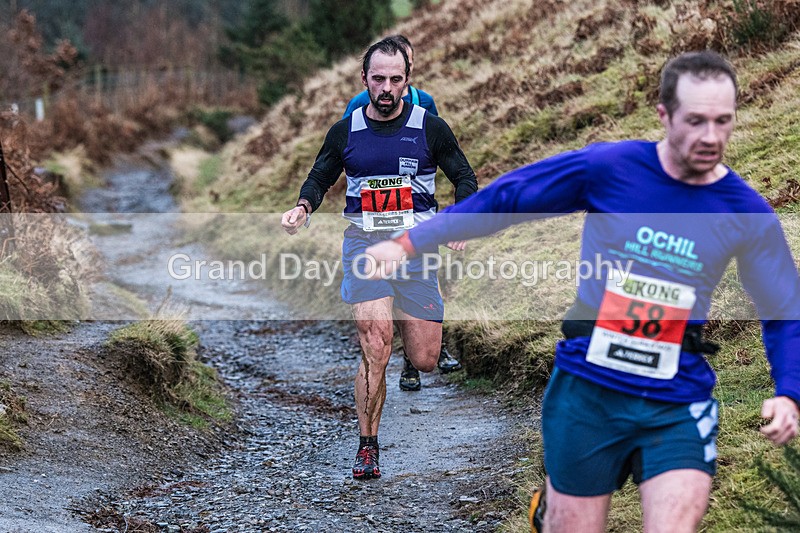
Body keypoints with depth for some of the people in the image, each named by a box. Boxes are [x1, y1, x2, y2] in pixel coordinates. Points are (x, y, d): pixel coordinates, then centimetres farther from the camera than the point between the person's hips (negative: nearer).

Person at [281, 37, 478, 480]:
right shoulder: (345, 131, 6)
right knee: (375, 349, -19)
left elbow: (464, 178, 11)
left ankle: (413, 319, 38)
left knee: (423, 361, 0)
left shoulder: (430, 128, 3)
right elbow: (320, 177, 18)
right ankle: (367, 447, -6)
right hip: (364, 241, 0)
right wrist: (303, 207, -3)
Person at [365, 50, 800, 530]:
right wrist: (409, 243, 2)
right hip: (586, 388, -1)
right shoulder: (607, 167, -8)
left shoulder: (749, 215, -3)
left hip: (677, 407, 1)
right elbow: (505, 199, 1)